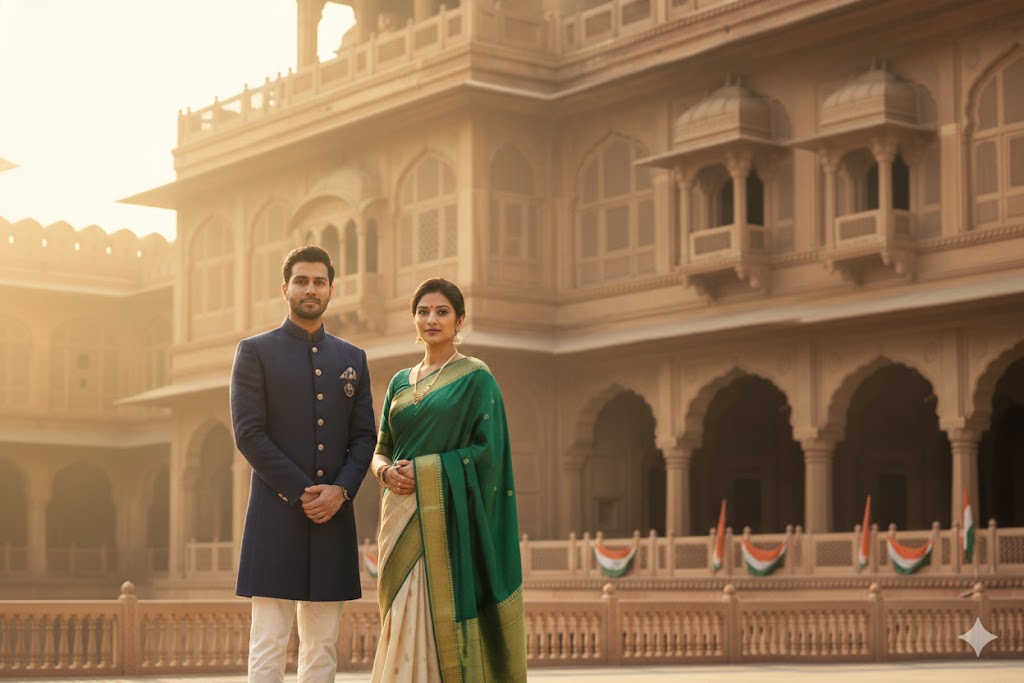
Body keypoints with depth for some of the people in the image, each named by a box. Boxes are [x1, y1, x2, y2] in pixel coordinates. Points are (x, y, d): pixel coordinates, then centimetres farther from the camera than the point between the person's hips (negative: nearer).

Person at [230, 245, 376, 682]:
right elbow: (249, 434, -6)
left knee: (322, 647, 6)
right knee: (268, 646, -6)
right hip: (277, 516, -4)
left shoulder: (352, 359, 15)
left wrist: (340, 490, -8)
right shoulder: (255, 352, 3)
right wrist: (301, 493, -12)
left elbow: (364, 436, 10)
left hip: (334, 516, 4)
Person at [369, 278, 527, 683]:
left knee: (443, 620, -8)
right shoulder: (401, 382, 15)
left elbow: (488, 450, -9)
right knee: (403, 622, 4)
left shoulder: (476, 379, -2)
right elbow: (382, 449, 16)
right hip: (401, 517, 6)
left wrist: (424, 469, -16)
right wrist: (386, 471, -7)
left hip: (447, 516, -5)